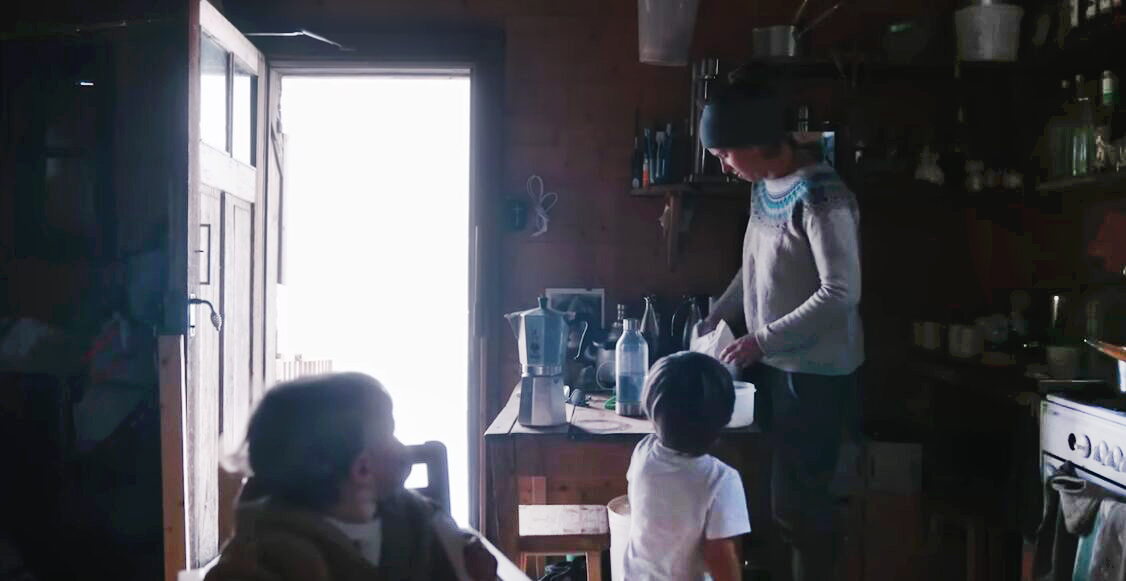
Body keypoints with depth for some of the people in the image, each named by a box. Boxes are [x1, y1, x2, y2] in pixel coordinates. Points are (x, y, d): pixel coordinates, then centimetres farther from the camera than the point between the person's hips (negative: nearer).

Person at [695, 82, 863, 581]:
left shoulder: (822, 198, -22)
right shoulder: (763, 186, 6)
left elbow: (841, 293, -26)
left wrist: (762, 340, -25)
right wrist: (718, 315, 9)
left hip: (816, 372, -8)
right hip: (775, 364, 8)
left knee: (797, 502, 1)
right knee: (781, 493, 17)